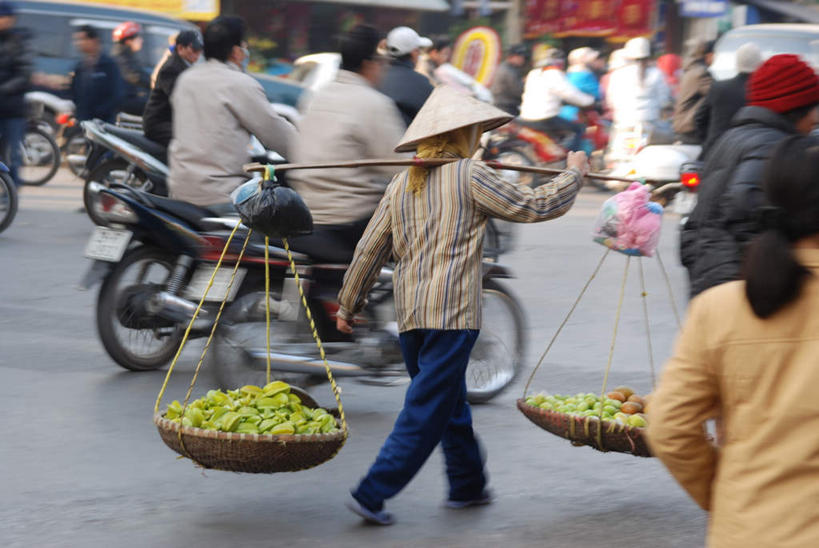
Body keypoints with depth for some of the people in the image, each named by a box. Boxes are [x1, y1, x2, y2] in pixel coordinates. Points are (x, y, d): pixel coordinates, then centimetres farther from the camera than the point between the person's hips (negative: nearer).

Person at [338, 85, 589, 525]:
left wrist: (348, 305, 21)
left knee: (450, 403, 20)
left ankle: (467, 485, 30)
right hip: (452, 312, -7)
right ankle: (372, 494, -9)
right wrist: (573, 173, 15)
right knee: (426, 413, -4)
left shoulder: (402, 183, 12)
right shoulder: (470, 176, -5)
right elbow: (536, 206, -1)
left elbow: (370, 250, 12)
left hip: (409, 313, 7)